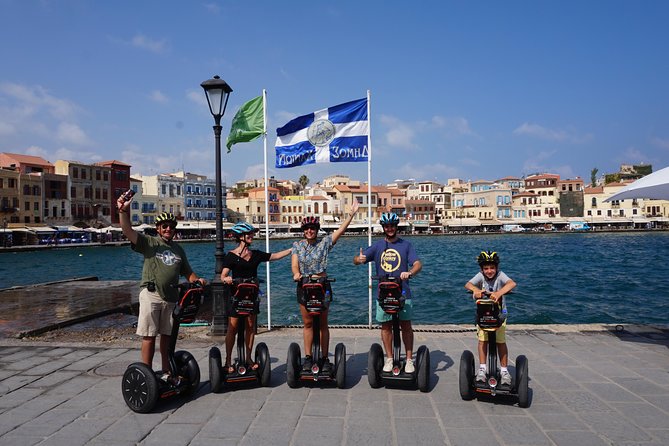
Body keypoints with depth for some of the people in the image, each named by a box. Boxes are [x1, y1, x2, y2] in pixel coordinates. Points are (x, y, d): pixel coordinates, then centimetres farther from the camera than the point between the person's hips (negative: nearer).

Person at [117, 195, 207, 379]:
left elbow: (188, 272, 19)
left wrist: (197, 280, -3)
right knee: (149, 336, -1)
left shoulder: (178, 249, 16)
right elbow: (128, 231, -15)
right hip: (151, 294, -5)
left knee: (167, 336, 12)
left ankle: (166, 372, 24)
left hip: (171, 296, 5)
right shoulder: (149, 242, 1)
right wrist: (123, 211, -32)